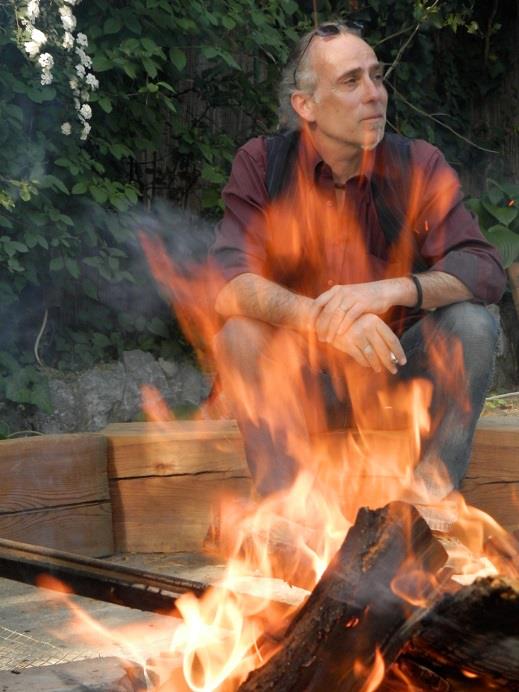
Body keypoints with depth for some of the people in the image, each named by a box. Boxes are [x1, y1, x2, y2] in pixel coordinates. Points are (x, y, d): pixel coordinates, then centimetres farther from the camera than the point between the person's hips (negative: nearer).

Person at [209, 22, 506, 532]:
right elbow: (227, 282, -22)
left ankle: (434, 492, -16)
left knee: (472, 323, -23)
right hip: (302, 379, -1)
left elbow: (485, 271, -17)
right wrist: (320, 319, -40)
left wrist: (391, 289, -36)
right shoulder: (262, 164, -10)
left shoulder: (418, 165, -7)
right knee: (240, 334, -28)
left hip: (397, 369, 1)